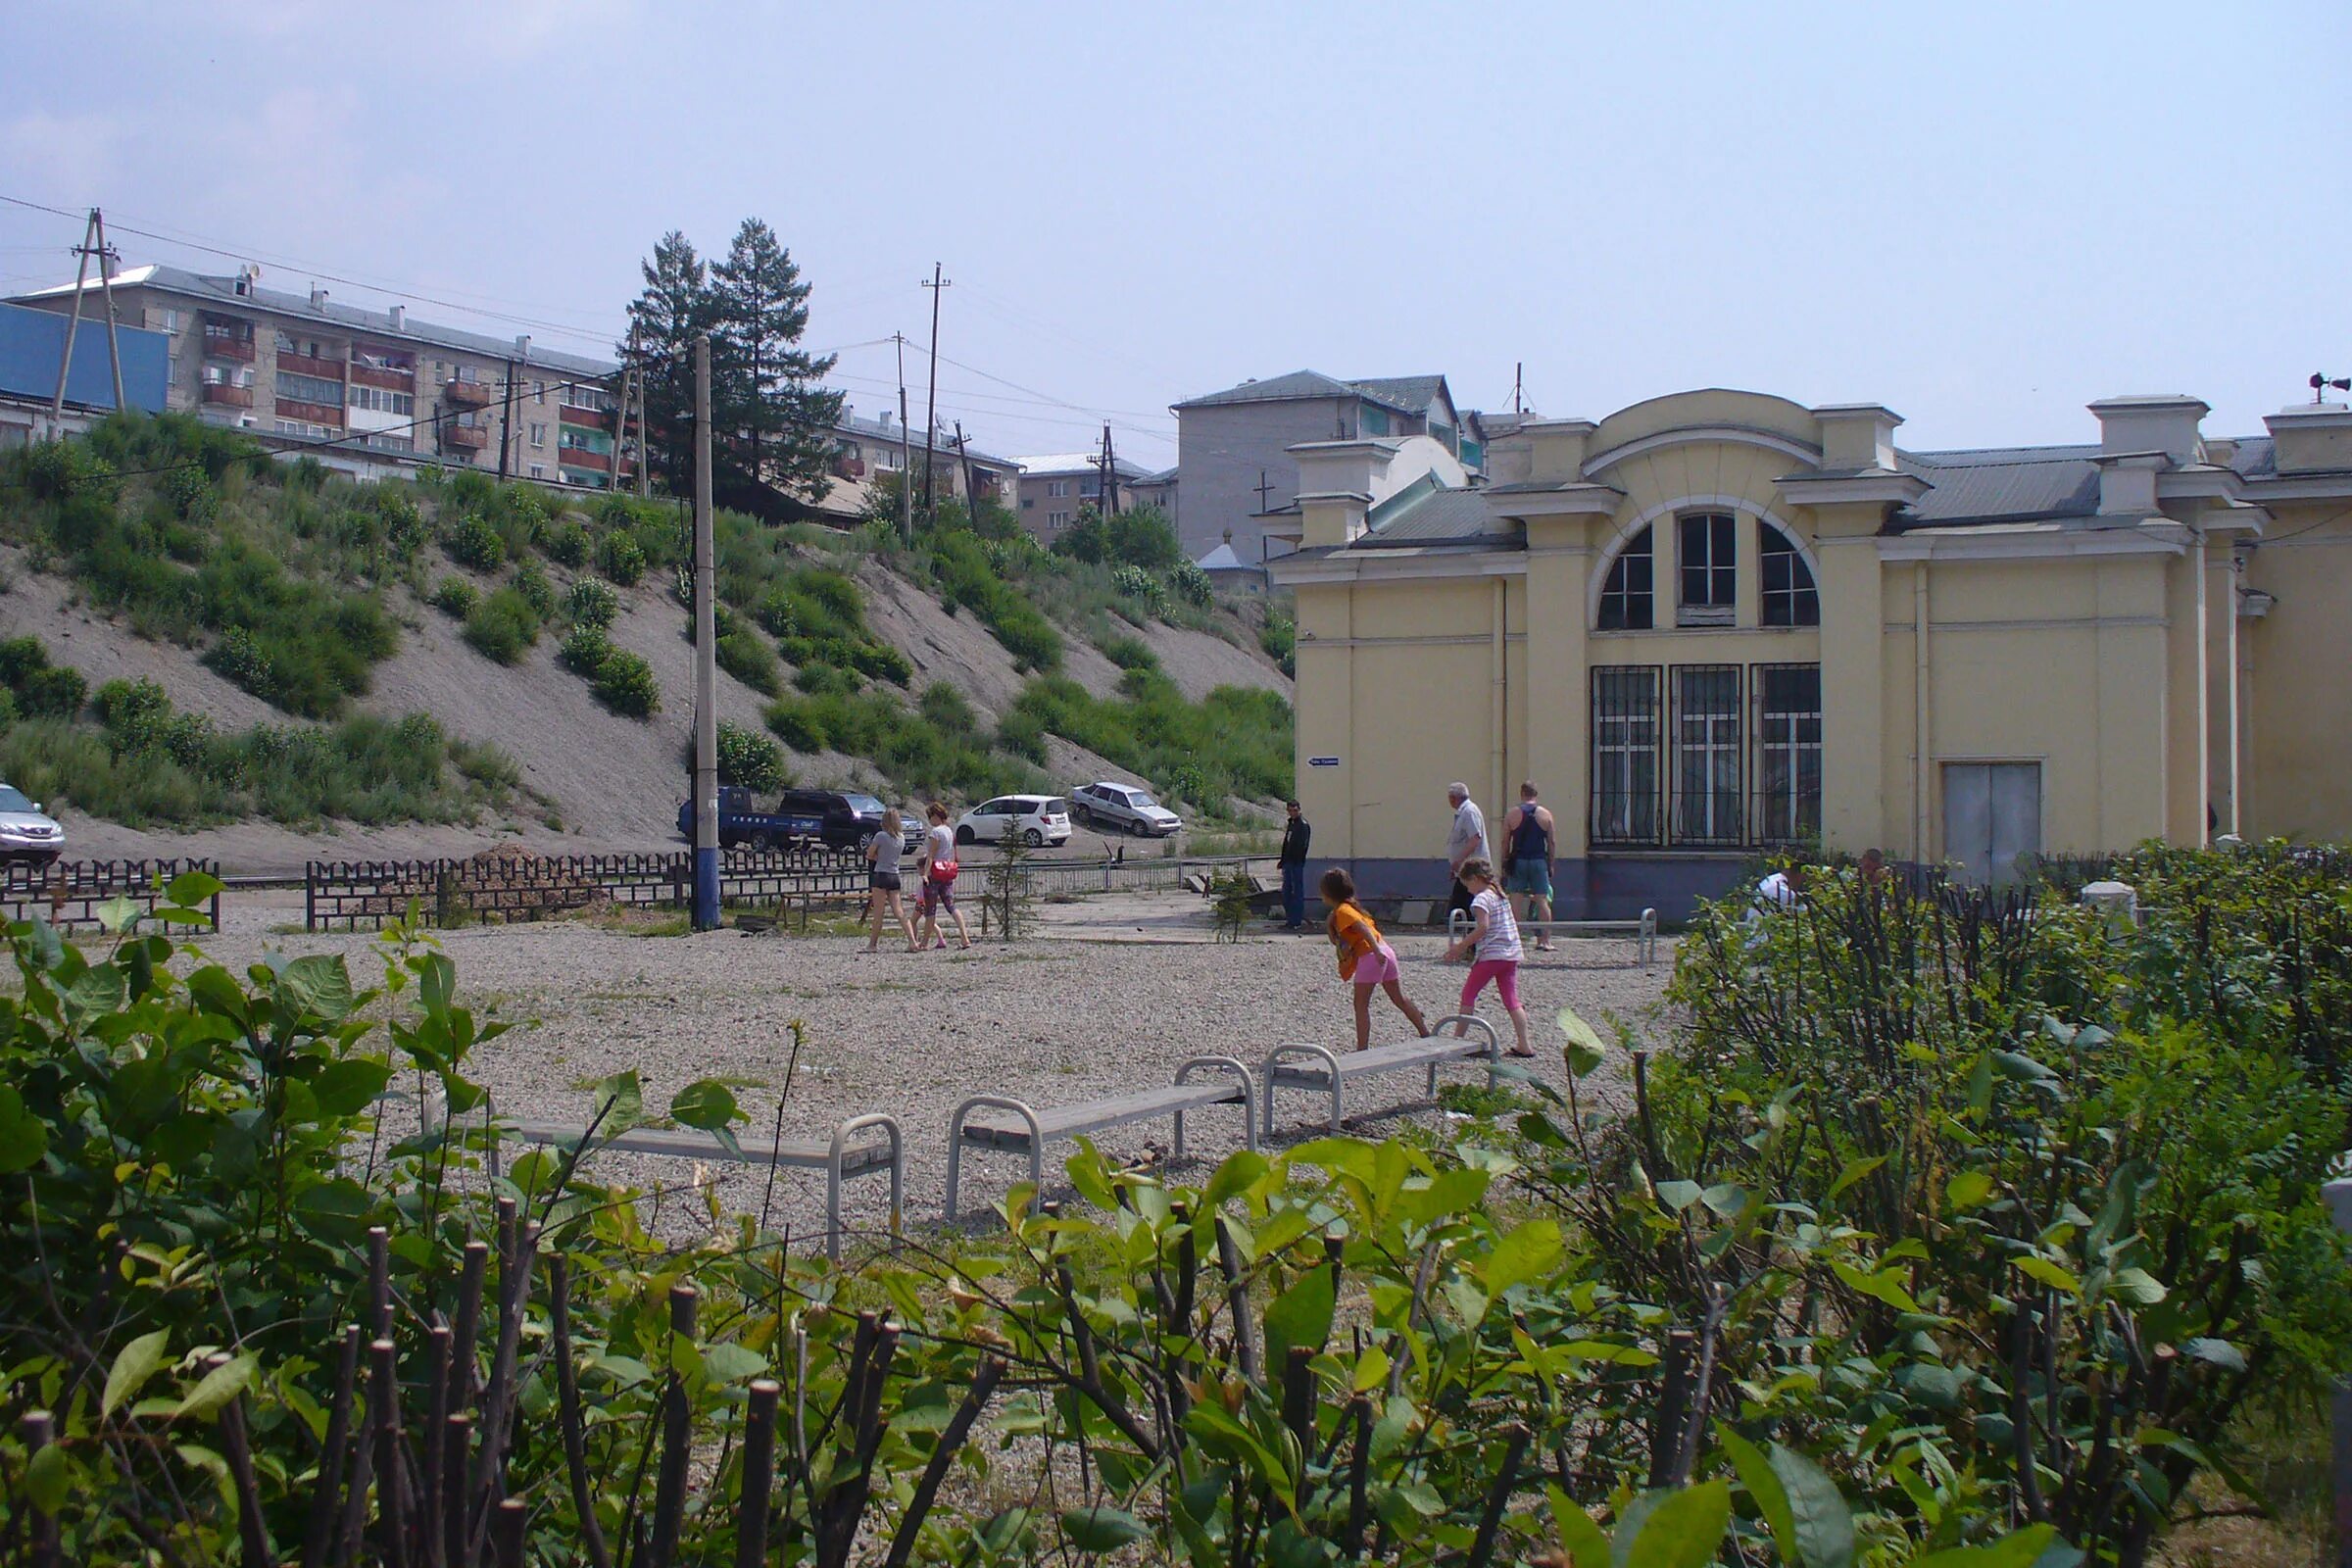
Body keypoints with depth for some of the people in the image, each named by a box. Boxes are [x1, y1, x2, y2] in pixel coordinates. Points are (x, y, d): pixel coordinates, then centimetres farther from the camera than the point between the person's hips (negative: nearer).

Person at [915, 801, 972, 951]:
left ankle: (925, 942, 6)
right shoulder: (949, 831, 14)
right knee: (951, 906, 4)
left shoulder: (935, 832, -11)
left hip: (935, 871, -8)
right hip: (948, 872, 8)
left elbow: (931, 855, -17)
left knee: (930, 909, 0)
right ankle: (964, 937, -10)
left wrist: (925, 873, -21)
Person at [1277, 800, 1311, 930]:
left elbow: (1302, 845, -18)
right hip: (1288, 863, 9)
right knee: (1286, 890, 12)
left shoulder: (1303, 824, -10)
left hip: (1297, 862, -9)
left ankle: (1296, 921, -3)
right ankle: (1289, 918, 20)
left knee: (1298, 891, -5)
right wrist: (1283, 860, 19)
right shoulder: (1289, 823, 18)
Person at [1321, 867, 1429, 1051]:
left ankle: (1363, 1048, -4)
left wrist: (1376, 952, -31)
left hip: (1370, 955, -9)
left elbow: (1363, 929, -22)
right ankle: (1426, 1035, 20)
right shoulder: (1351, 906, 22)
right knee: (1400, 999, 17)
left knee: (1361, 1005, -2)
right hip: (1386, 951, 9)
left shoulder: (1342, 911, -7)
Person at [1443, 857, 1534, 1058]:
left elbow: (1482, 927, -21)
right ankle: (1524, 1045, 1)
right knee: (1511, 1000, 6)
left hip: (1490, 955, -8)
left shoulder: (1481, 898, -10)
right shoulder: (1501, 895, 16)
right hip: (1511, 954, 8)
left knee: (1468, 995, 3)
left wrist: (1461, 946, -17)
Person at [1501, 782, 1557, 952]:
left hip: (1518, 861, 0)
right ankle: (1545, 941, -1)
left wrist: (1504, 864, 8)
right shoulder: (1545, 814, 2)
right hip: (1539, 861, 0)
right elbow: (1552, 842, 2)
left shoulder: (1512, 814, 1)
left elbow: (1505, 842, 1)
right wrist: (1550, 864, 10)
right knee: (1542, 900, 2)